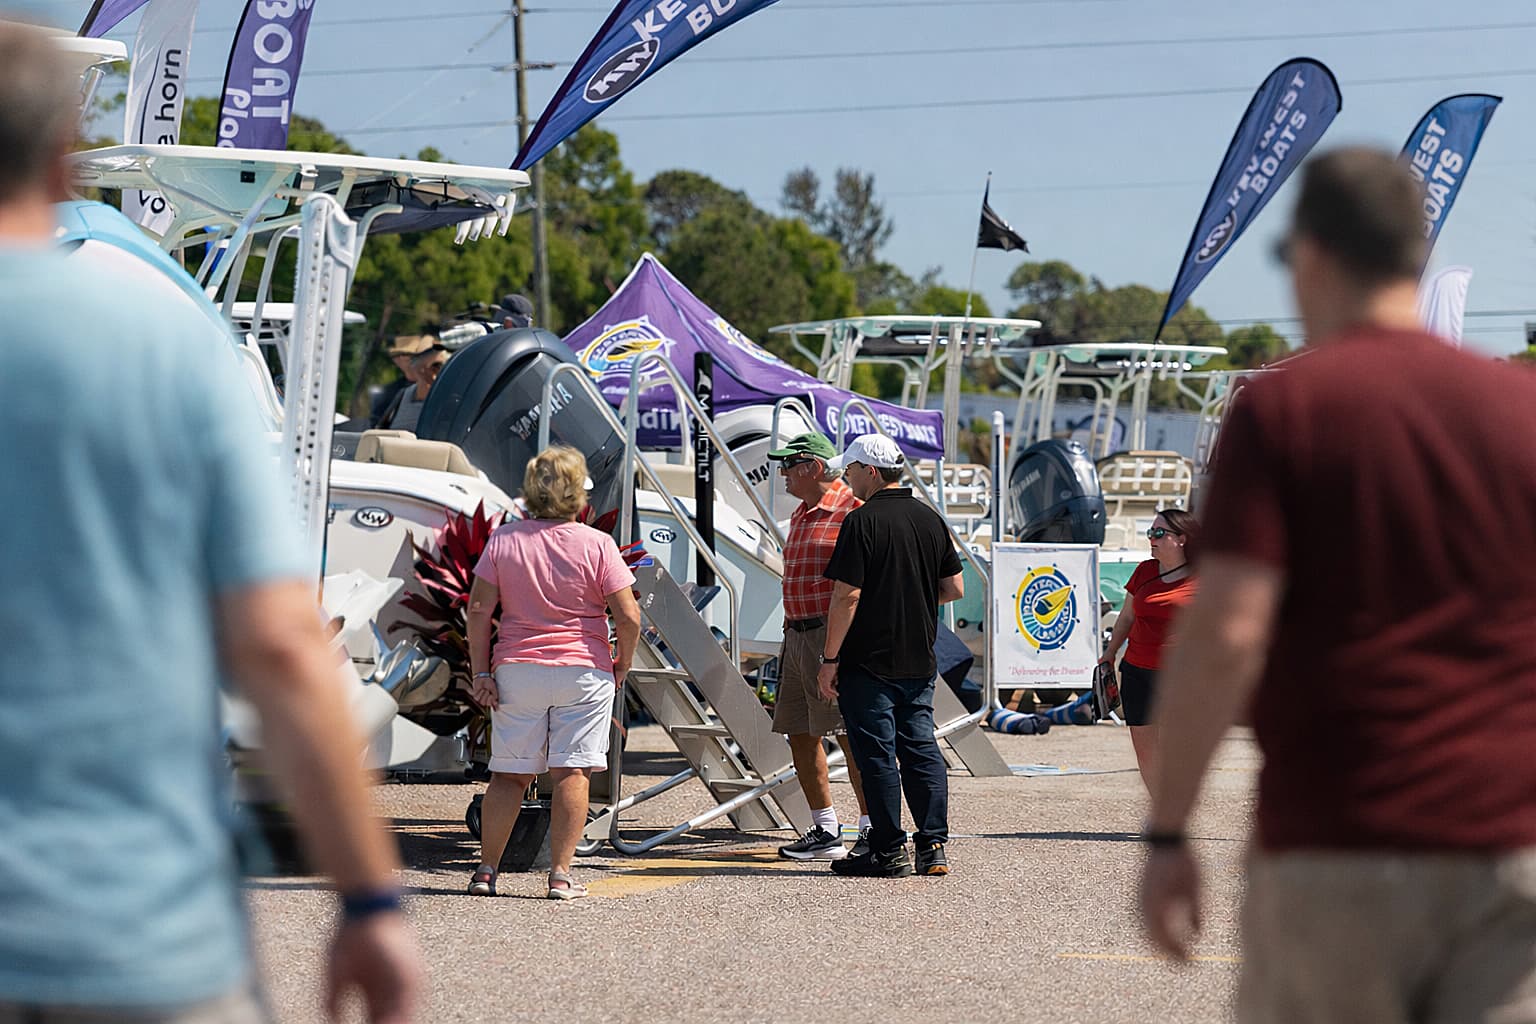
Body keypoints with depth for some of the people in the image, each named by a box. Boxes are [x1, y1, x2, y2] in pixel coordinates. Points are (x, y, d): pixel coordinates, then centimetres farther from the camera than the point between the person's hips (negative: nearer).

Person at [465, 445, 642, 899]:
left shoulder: (504, 540, 2)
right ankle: (560, 874, -5)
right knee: (573, 772, 0)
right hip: (584, 672, -2)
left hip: (517, 670, 2)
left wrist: (480, 672, 2)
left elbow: (479, 609, -2)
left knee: (510, 774, 9)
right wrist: (623, 665, 7)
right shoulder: (597, 545, -5)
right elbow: (628, 616, -8)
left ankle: (487, 869, 9)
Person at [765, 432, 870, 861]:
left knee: (852, 736, -9)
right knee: (799, 734, 8)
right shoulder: (800, 516, 19)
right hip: (797, 633, 10)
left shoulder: (853, 511, -10)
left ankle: (873, 832, -3)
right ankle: (826, 833, 14)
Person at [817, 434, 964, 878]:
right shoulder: (930, 519, 8)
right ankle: (933, 846, 6)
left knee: (877, 756, -1)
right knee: (921, 749, 10)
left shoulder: (862, 522, -13)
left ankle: (888, 850, 1)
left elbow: (847, 596, -16)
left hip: (869, 659, -7)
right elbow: (954, 588, 11)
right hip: (919, 660, 7)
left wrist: (829, 660, -12)